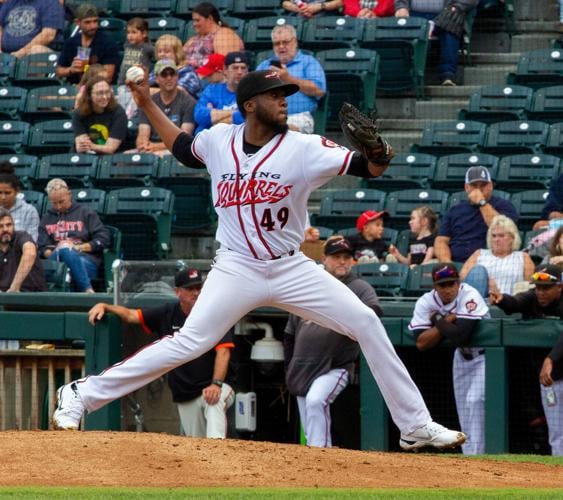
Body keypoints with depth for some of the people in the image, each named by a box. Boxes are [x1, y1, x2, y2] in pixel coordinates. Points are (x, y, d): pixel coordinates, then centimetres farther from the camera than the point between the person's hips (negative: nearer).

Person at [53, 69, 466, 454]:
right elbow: (182, 148, 22)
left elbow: (365, 167, -16)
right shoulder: (219, 140, -1)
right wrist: (147, 103, 20)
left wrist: (377, 157, -38)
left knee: (366, 324, -6)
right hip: (237, 270, -1)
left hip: (291, 270, 1)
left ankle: (415, 425, 2)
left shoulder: (303, 149, -8)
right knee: (187, 343, -14)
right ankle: (82, 395, -8)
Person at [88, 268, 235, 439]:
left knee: (214, 401, -40)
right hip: (184, 396, 5)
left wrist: (217, 384, -35)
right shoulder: (167, 314, 4)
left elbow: (223, 352, -20)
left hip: (210, 388, -5)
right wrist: (104, 307, -12)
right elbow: (129, 315, 8)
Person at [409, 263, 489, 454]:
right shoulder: (426, 302, -15)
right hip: (461, 356, 6)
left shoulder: (469, 297, -30)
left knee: (475, 401, -20)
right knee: (463, 407, 9)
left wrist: (437, 322, -27)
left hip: (483, 354, -6)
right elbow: (421, 343, -22)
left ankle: (475, 456, -20)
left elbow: (460, 336, -40)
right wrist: (446, 322, -28)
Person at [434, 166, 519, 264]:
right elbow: (441, 241, 14)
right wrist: (446, 262, -7)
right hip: (455, 265, 3)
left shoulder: (503, 205, 10)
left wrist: (482, 203, -4)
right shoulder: (455, 210, 20)